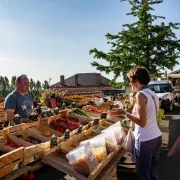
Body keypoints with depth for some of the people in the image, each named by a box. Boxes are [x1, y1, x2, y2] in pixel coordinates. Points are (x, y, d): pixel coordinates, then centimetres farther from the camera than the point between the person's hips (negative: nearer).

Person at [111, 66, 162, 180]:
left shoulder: (140, 94, -16)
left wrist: (124, 113, -14)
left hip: (145, 140, -8)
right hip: (157, 136, 9)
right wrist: (131, 117, 18)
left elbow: (142, 122, -20)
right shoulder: (153, 94, 9)